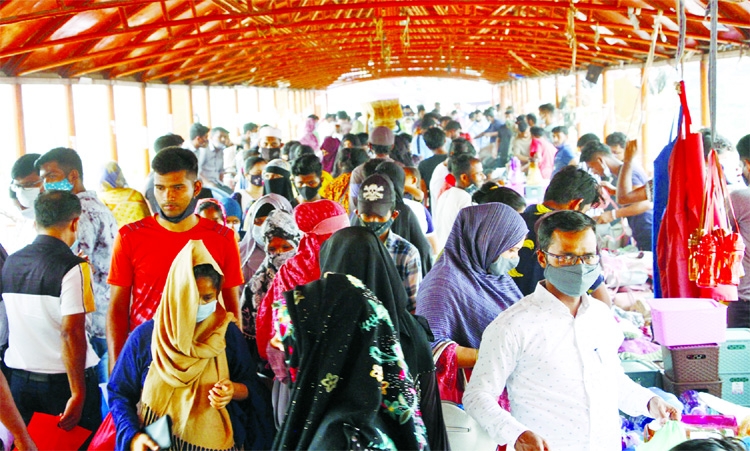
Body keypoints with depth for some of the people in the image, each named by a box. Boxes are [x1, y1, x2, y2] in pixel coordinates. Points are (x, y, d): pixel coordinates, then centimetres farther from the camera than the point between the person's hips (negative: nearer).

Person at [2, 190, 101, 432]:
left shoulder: (10, 263, 5)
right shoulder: (72, 268, -14)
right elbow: (71, 333, -20)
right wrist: (78, 394, -17)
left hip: (19, 380, 6)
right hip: (62, 381, -6)